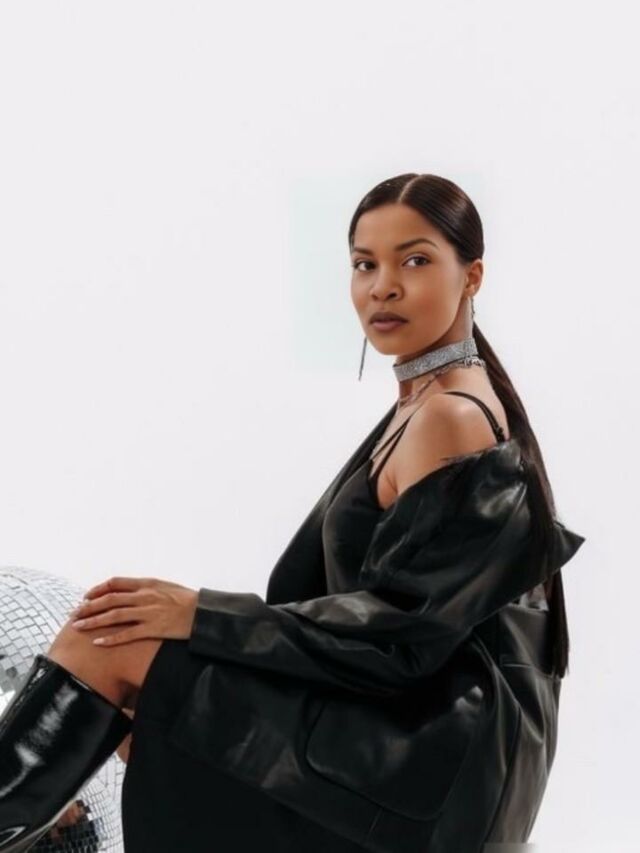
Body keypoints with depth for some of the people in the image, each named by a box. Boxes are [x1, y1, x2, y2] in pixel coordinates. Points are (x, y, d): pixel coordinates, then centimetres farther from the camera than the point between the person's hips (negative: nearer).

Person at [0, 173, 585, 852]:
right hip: (413, 726, 10)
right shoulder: (427, 405, 14)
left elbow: (400, 630, -20)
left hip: (436, 758, -10)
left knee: (109, 646, -13)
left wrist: (203, 616, -18)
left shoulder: (450, 420, -15)